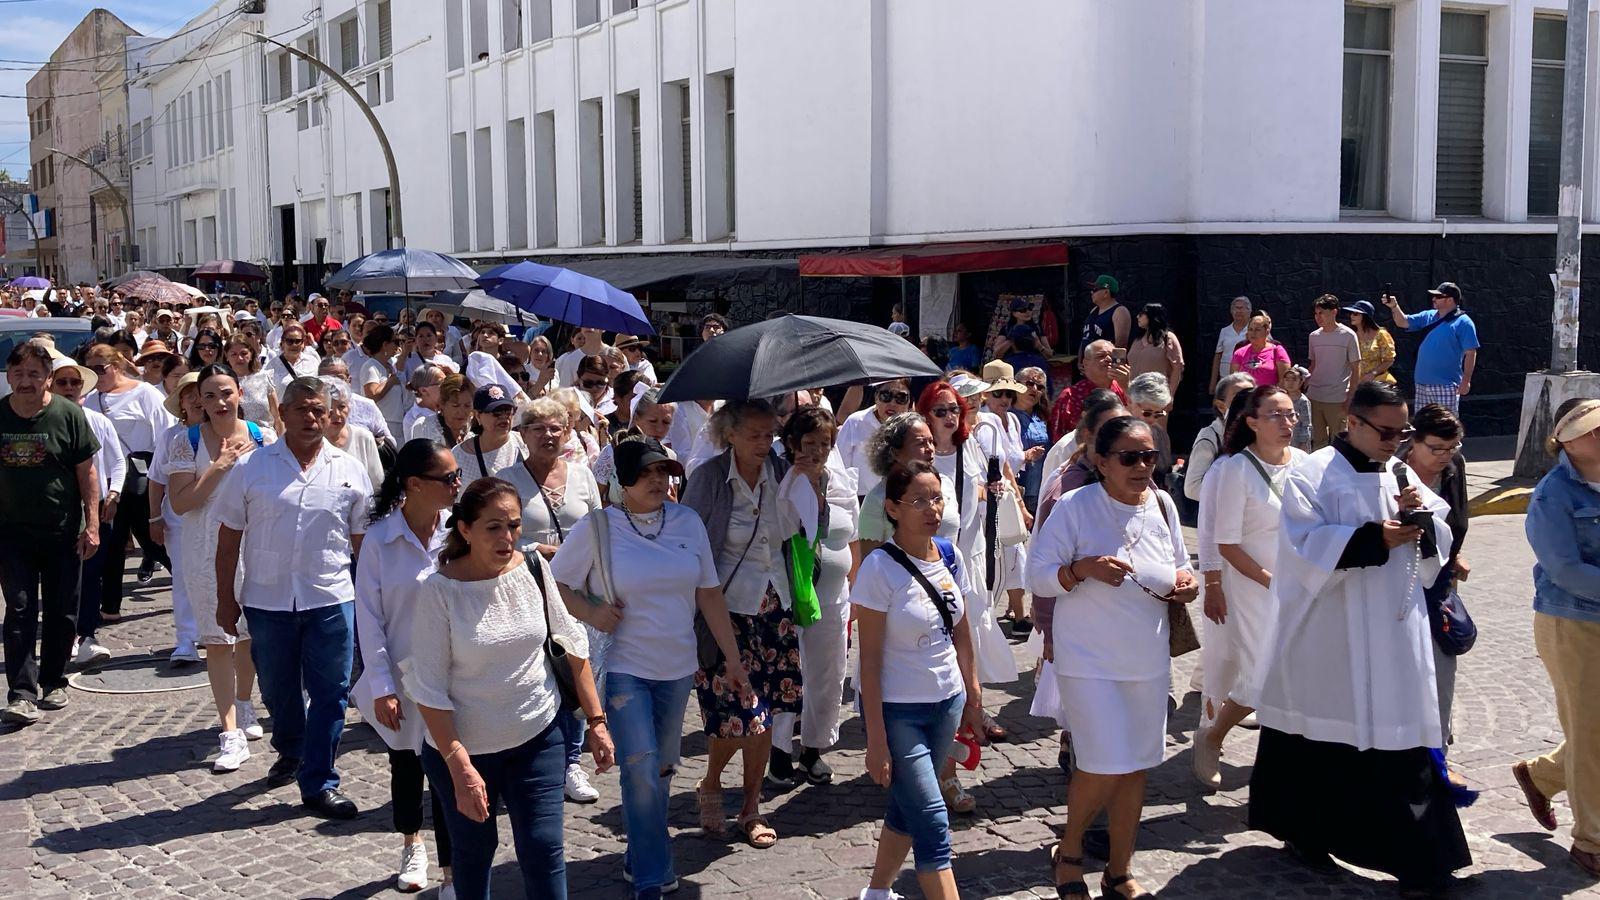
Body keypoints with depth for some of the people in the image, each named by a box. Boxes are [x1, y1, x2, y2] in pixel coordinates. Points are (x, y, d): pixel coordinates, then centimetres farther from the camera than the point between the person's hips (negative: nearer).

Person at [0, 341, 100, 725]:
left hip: (63, 532, -1)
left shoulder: (67, 414, -7)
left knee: (61, 611, 9)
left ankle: (54, 682, 25)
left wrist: (92, 524, -7)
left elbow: (87, 472, -3)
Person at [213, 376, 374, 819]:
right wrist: (226, 598, 2)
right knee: (277, 690, 16)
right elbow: (229, 537, 3)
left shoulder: (350, 470, 2)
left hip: (332, 600, 0)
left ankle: (319, 782, 11)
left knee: (329, 694, 1)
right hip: (267, 600, 1)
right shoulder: (251, 468, -1)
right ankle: (290, 751, 42)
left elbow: (362, 539, 7)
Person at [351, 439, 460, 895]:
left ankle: (452, 873, 12)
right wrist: (382, 686, -8)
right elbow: (369, 618, -6)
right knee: (406, 766, 20)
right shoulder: (379, 539, -11)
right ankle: (412, 846, 46)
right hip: (401, 678, 1)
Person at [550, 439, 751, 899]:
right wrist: (592, 610, -18)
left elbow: (709, 594, 5)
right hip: (623, 667, -4)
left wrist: (733, 658, 5)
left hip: (677, 668, 4)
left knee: (662, 770, 16)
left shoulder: (687, 522, 1)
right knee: (642, 770, -10)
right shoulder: (597, 527, -9)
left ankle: (640, 857, 36)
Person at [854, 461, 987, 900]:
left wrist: (973, 697, 12)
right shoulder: (880, 568, -17)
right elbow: (870, 659, -15)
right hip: (898, 711, -6)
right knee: (933, 823, -5)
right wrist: (876, 740, -15)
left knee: (907, 808, 18)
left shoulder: (949, 556, 0)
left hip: (947, 703, 6)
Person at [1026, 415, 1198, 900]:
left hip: (1148, 661, 6)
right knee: (1105, 765, -9)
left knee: (1136, 767, 12)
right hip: (1089, 661, -5)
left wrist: (1186, 583, -5)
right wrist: (1083, 568, -27)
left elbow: (1180, 568, 17)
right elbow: (1038, 575, -10)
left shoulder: (1163, 504, 4)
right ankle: (1069, 851, 20)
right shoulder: (1074, 507, -12)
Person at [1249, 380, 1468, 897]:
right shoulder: (1312, 475, -7)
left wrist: (1423, 518, -10)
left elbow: (1434, 556, 11)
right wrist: (1375, 539, -24)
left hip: (1395, 637, 5)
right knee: (1317, 736, 8)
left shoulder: (1402, 477, 11)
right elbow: (1304, 546, -17)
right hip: (1327, 638, -5)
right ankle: (1302, 831, 27)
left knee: (1402, 741, 3)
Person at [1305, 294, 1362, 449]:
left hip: (1337, 400, -5)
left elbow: (1356, 370, -4)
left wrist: (1349, 399, -9)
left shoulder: (1348, 336, -5)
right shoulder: (1314, 336, 9)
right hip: (1314, 397, 5)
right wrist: (1306, 382, 6)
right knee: (1317, 441, 11)